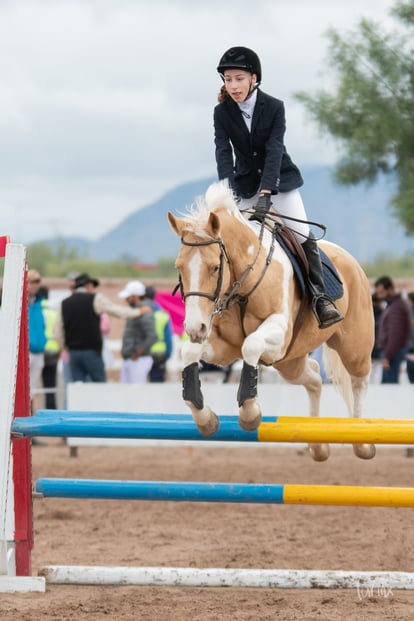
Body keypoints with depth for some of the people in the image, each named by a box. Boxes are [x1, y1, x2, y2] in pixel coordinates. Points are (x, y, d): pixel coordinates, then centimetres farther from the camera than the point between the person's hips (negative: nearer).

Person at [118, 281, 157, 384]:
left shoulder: (145, 313, -16)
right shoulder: (134, 311, 15)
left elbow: (152, 337, -26)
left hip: (138, 361, -10)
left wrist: (136, 354, -18)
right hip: (127, 360, 10)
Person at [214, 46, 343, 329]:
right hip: (246, 185, 2)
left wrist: (266, 194, -33)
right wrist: (228, 194, -32)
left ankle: (320, 297, -3)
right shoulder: (222, 112, -8)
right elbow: (223, 153, -17)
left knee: (303, 236, -9)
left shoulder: (274, 107, -14)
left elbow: (274, 151, -22)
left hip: (280, 180, -2)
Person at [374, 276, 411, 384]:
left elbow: (395, 335, -23)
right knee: (385, 383, 13)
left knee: (390, 383, -11)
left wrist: (387, 357, -23)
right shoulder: (393, 304, 14)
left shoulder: (396, 308, -18)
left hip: (392, 351, -11)